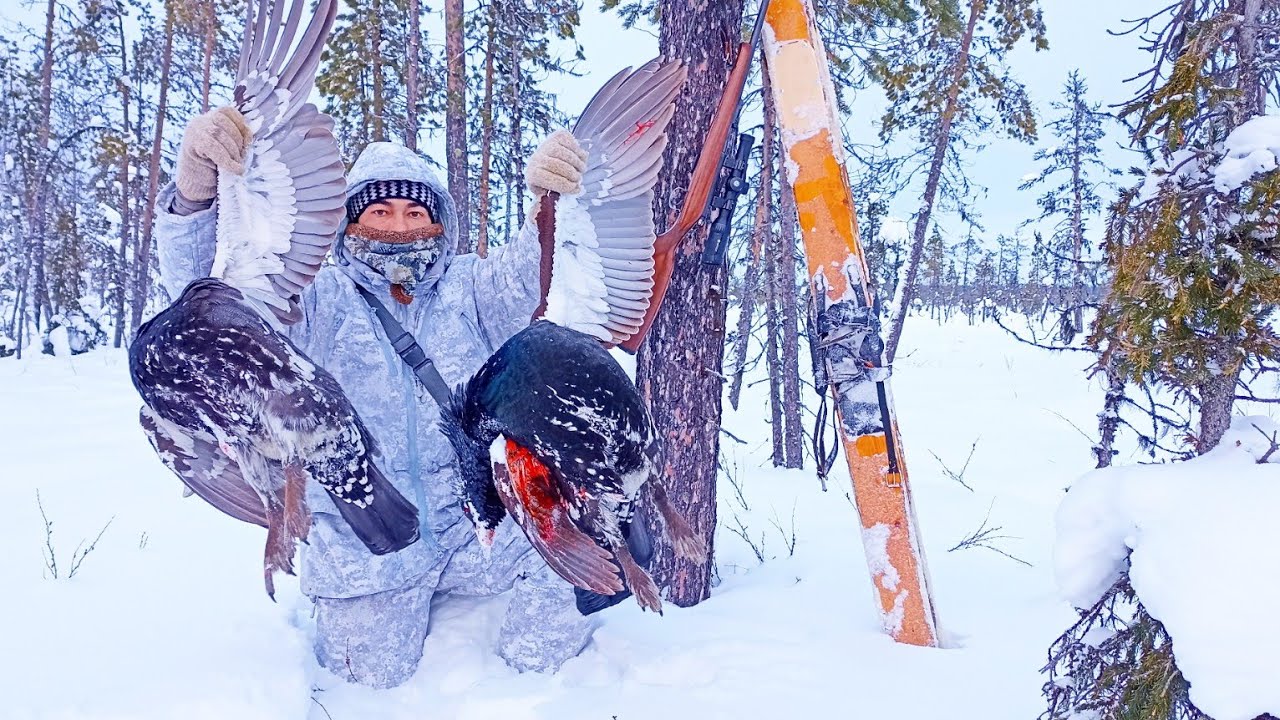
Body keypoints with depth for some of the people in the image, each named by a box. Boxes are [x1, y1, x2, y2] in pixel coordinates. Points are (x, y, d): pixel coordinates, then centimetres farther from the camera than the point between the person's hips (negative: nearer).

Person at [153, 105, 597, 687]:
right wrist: (195, 193, -30)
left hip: (471, 522, 1)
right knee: (375, 674, -6)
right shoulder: (322, 299, 0)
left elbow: (527, 276, -14)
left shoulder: (467, 287, 4)